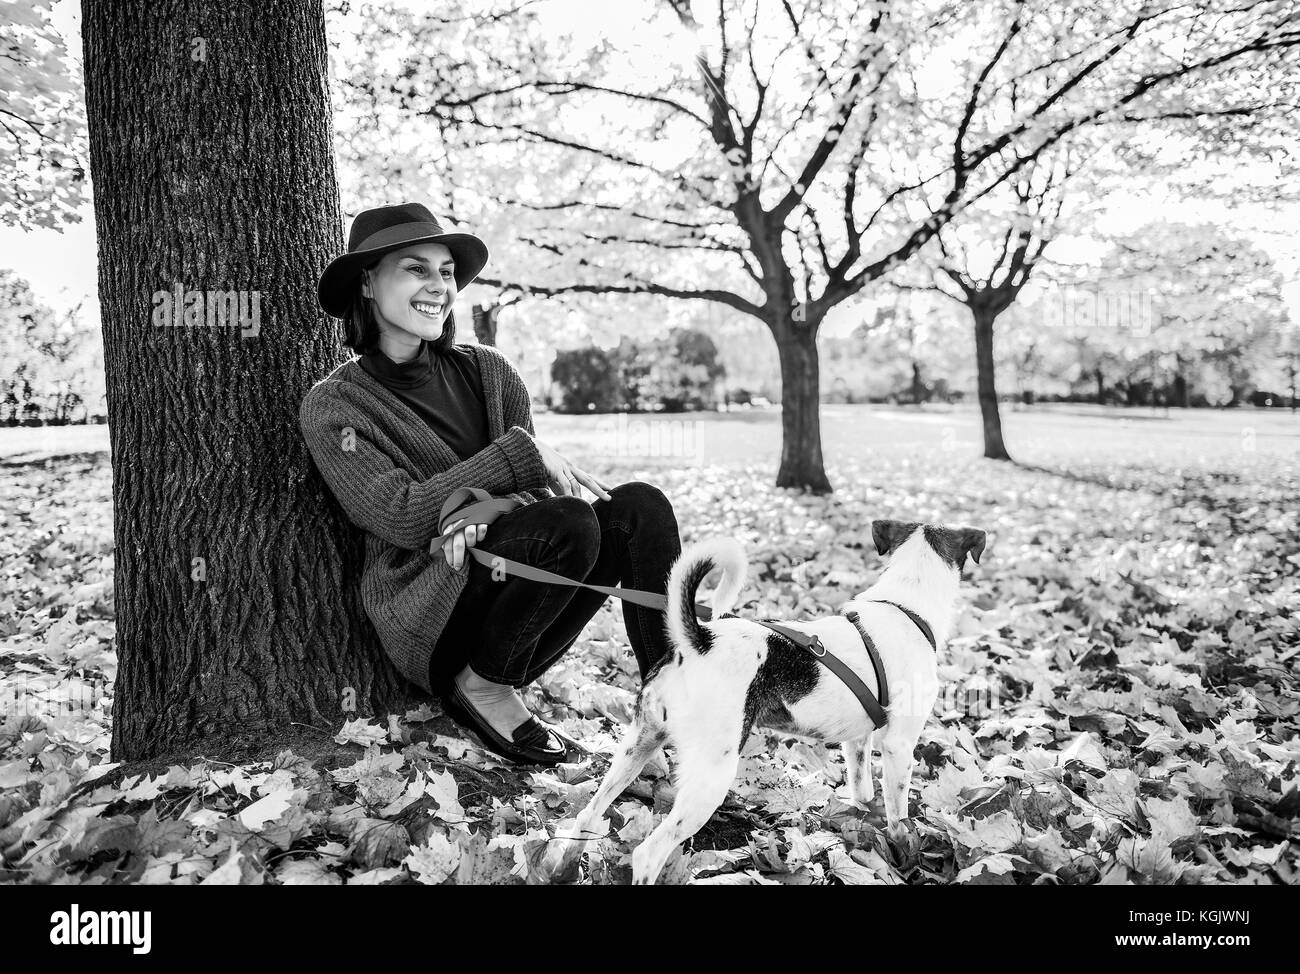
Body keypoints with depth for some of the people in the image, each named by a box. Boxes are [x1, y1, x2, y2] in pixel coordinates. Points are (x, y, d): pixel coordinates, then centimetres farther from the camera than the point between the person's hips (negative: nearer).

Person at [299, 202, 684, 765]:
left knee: (638, 505, -18)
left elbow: (535, 479, 3)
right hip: (425, 616, -5)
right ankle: (481, 688, -11)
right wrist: (520, 451, -21)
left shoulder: (487, 371, 8)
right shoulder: (332, 406, -5)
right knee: (568, 522, -30)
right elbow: (401, 517, -17)